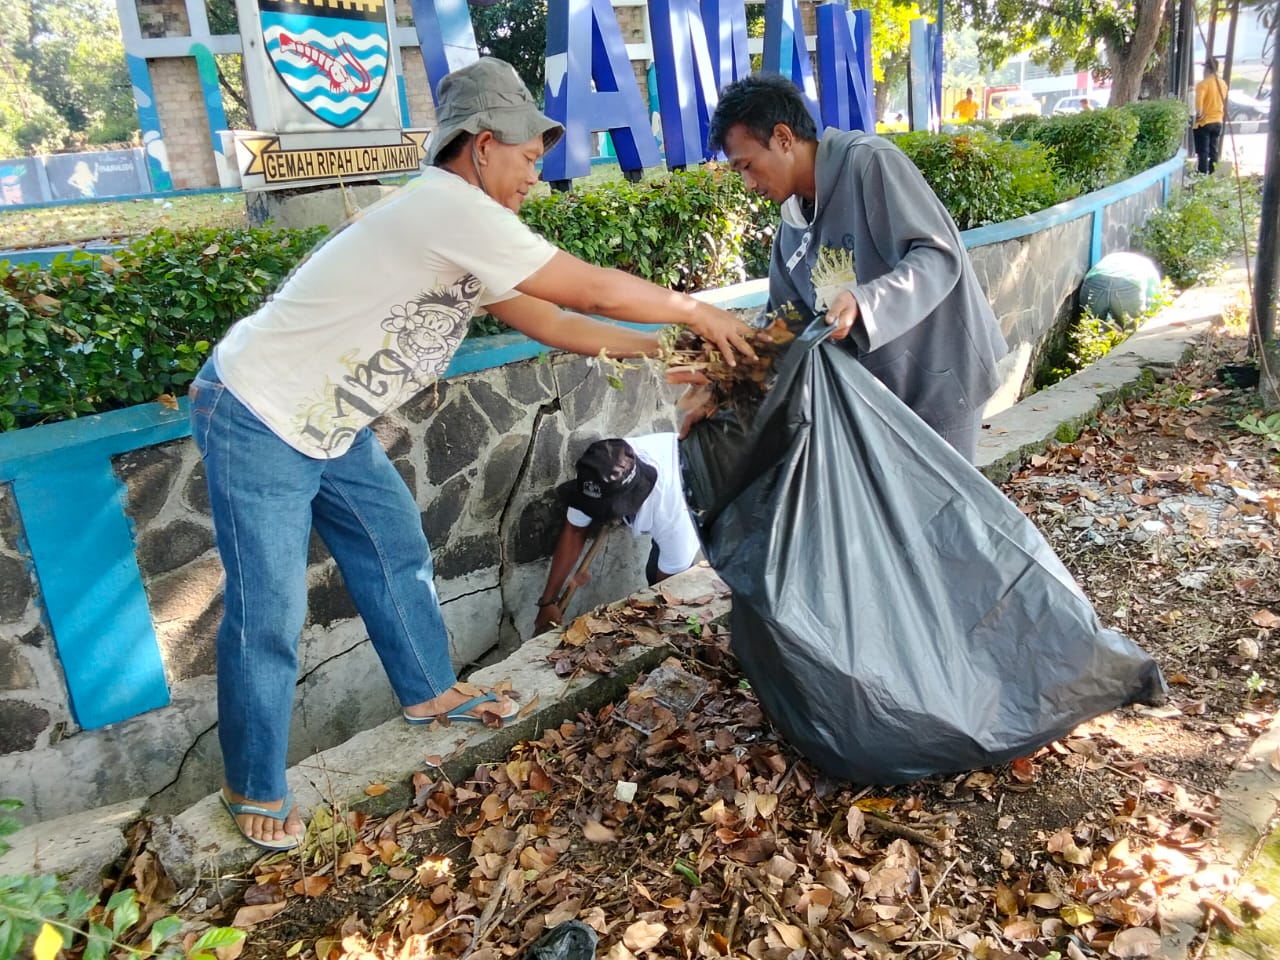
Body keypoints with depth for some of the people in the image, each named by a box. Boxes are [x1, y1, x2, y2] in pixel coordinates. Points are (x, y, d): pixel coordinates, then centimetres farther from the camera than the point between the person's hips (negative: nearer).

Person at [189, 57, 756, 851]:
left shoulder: (466, 237, 5)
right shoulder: (448, 205, -24)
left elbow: (549, 321, 10)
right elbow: (592, 289, -22)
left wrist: (665, 349, 7)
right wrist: (699, 313, -9)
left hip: (330, 428, 10)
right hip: (257, 423, -10)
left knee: (397, 553, 17)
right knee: (269, 615, -1)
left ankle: (430, 692, 38)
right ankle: (255, 787, 19)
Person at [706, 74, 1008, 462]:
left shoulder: (869, 161, -15)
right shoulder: (791, 231, 8)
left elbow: (939, 256, -21)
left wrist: (863, 301, -36)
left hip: (938, 378, -7)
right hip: (874, 389, 7)